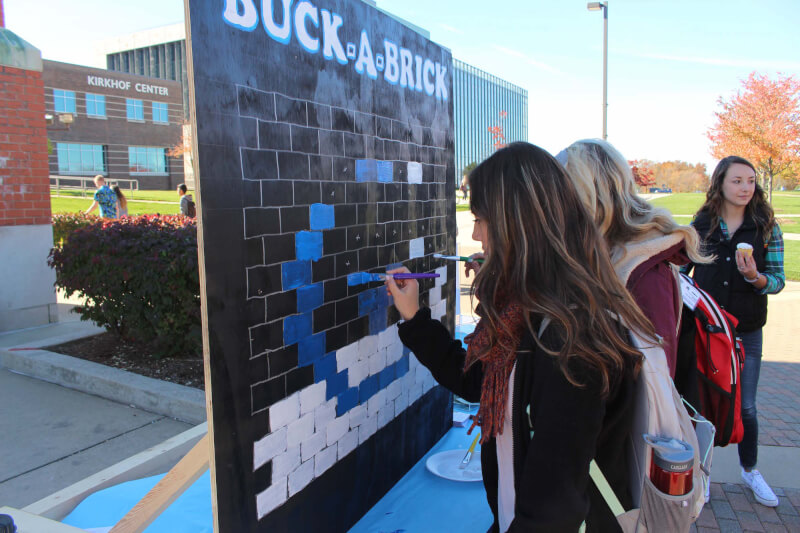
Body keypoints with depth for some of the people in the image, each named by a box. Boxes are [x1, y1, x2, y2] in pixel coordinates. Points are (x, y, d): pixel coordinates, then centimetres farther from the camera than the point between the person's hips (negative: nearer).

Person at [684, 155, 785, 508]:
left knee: (745, 406, 11)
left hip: (747, 332, 0)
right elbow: (680, 270, 6)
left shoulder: (767, 228, -2)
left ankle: (750, 470, 35)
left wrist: (755, 277, -24)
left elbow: (778, 280, -4)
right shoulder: (700, 225, -1)